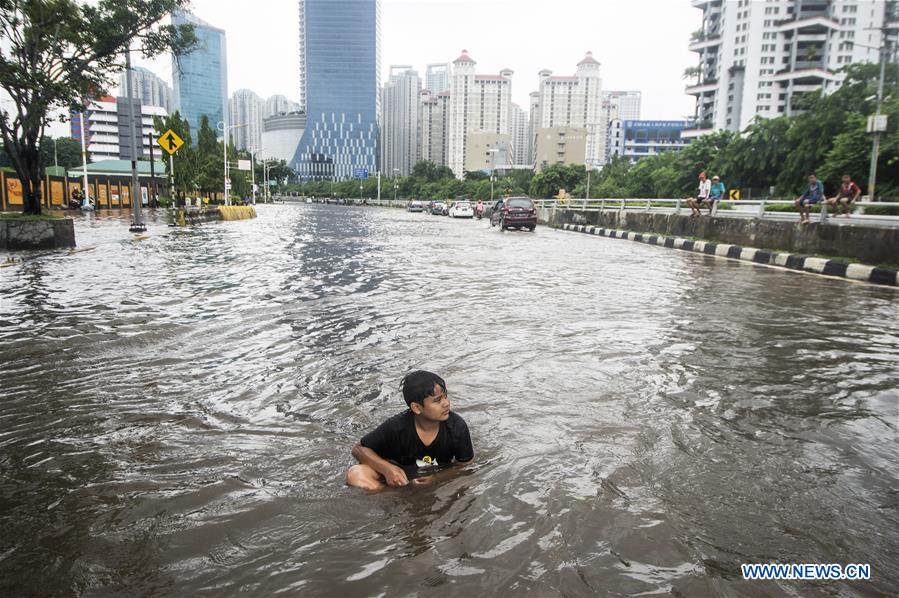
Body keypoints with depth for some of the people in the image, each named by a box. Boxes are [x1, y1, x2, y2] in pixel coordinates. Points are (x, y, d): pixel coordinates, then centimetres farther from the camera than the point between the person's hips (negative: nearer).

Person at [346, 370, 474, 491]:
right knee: (355, 474, -25)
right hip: (401, 477, -1)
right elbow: (359, 449, -11)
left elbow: (465, 465, -7)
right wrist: (387, 468, -28)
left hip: (442, 479, 2)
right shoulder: (396, 427, -23)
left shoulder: (457, 427, -20)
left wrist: (436, 478, -24)